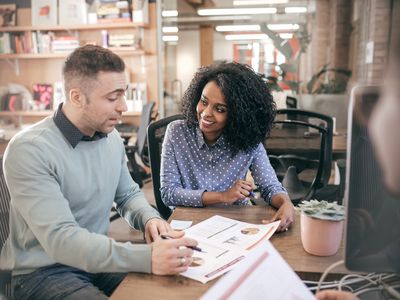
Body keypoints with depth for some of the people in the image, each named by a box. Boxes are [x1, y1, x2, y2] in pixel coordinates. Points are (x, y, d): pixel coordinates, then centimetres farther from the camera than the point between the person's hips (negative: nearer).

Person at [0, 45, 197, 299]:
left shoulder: (112, 137, 0)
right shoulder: (30, 150, -22)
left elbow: (128, 194, 12)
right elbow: (60, 238, -29)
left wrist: (149, 219, -11)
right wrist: (146, 257, -38)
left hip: (97, 258, 6)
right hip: (44, 271, -6)